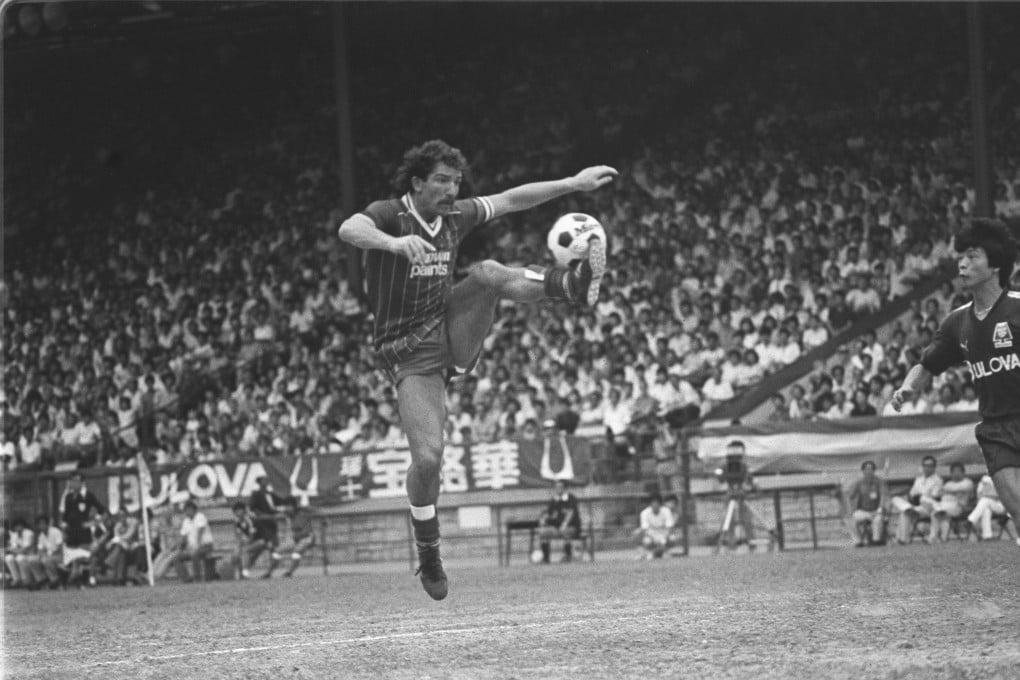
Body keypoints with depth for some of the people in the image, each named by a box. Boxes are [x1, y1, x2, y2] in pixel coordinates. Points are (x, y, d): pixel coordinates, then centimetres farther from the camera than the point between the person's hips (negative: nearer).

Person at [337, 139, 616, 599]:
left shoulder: (453, 217, 6)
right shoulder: (390, 215, -13)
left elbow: (510, 200, 16)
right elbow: (350, 229, -36)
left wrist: (574, 183, 14)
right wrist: (394, 243, -56)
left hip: (453, 331, 5)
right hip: (410, 353, -5)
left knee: (489, 272, -20)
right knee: (428, 456, -15)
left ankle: (572, 285, -42)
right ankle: (428, 554, 4)